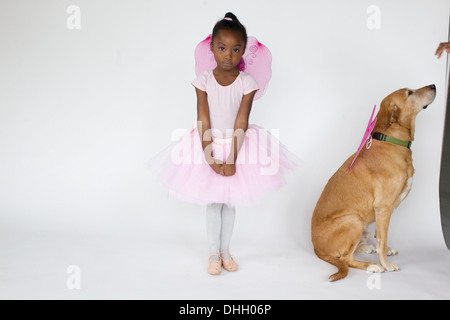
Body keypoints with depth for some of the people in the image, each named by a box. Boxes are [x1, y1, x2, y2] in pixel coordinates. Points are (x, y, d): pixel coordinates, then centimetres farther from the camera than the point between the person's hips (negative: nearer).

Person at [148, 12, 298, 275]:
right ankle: (214, 253, 21)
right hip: (209, 145, 0)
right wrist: (210, 157, -18)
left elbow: (241, 124, -15)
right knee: (213, 202, 7)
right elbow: (203, 122, -12)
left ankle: (225, 251, 26)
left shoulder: (247, 82, -12)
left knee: (230, 202, 10)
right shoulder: (204, 81, -11)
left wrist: (232, 159, -19)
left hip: (238, 145, 0)